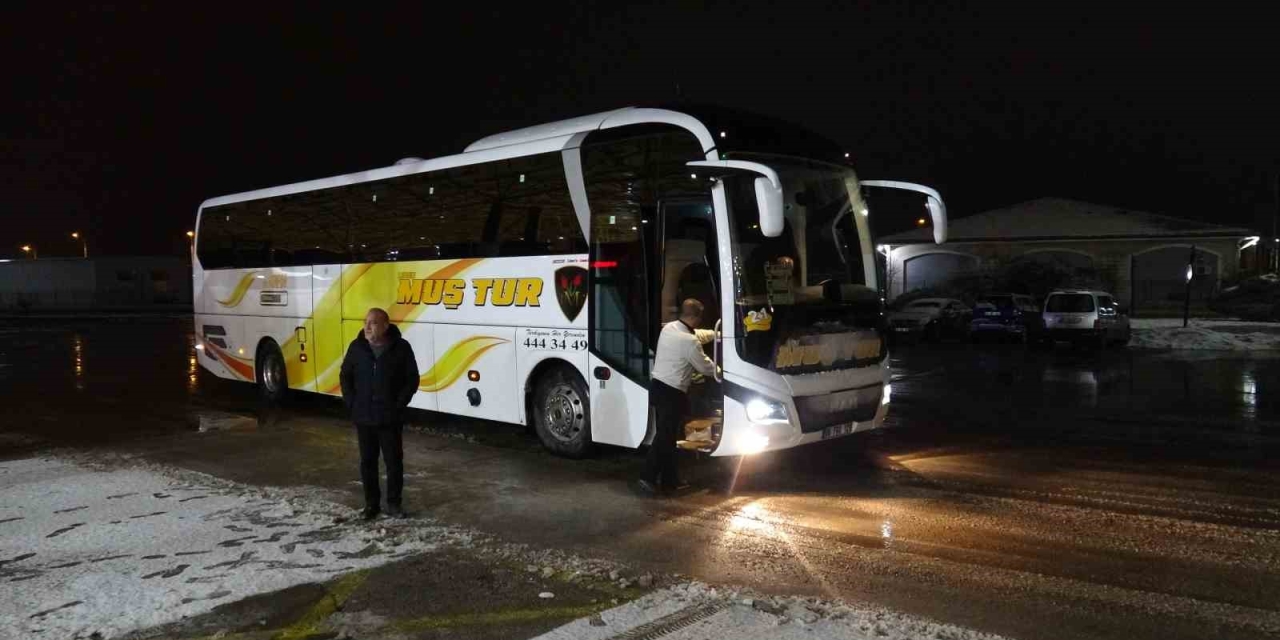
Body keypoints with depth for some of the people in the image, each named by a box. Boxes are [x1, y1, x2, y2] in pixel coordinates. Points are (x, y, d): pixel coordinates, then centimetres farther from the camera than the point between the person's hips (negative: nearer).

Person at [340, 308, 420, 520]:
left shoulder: (401, 348, -7)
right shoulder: (357, 347, 1)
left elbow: (412, 379, -3)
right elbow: (345, 376, 10)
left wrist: (399, 405, -9)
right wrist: (351, 403, 0)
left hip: (390, 418, -2)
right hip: (363, 417, 3)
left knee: (394, 461, 4)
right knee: (367, 462, 10)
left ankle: (393, 503, 18)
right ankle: (371, 503, 22)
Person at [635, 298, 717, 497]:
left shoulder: (669, 328, 7)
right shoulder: (689, 342, -19)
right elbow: (705, 368, -5)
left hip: (657, 386, 9)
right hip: (672, 392, -9)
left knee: (667, 435, 15)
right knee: (665, 437, -3)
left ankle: (670, 480, 22)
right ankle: (647, 478, -3)